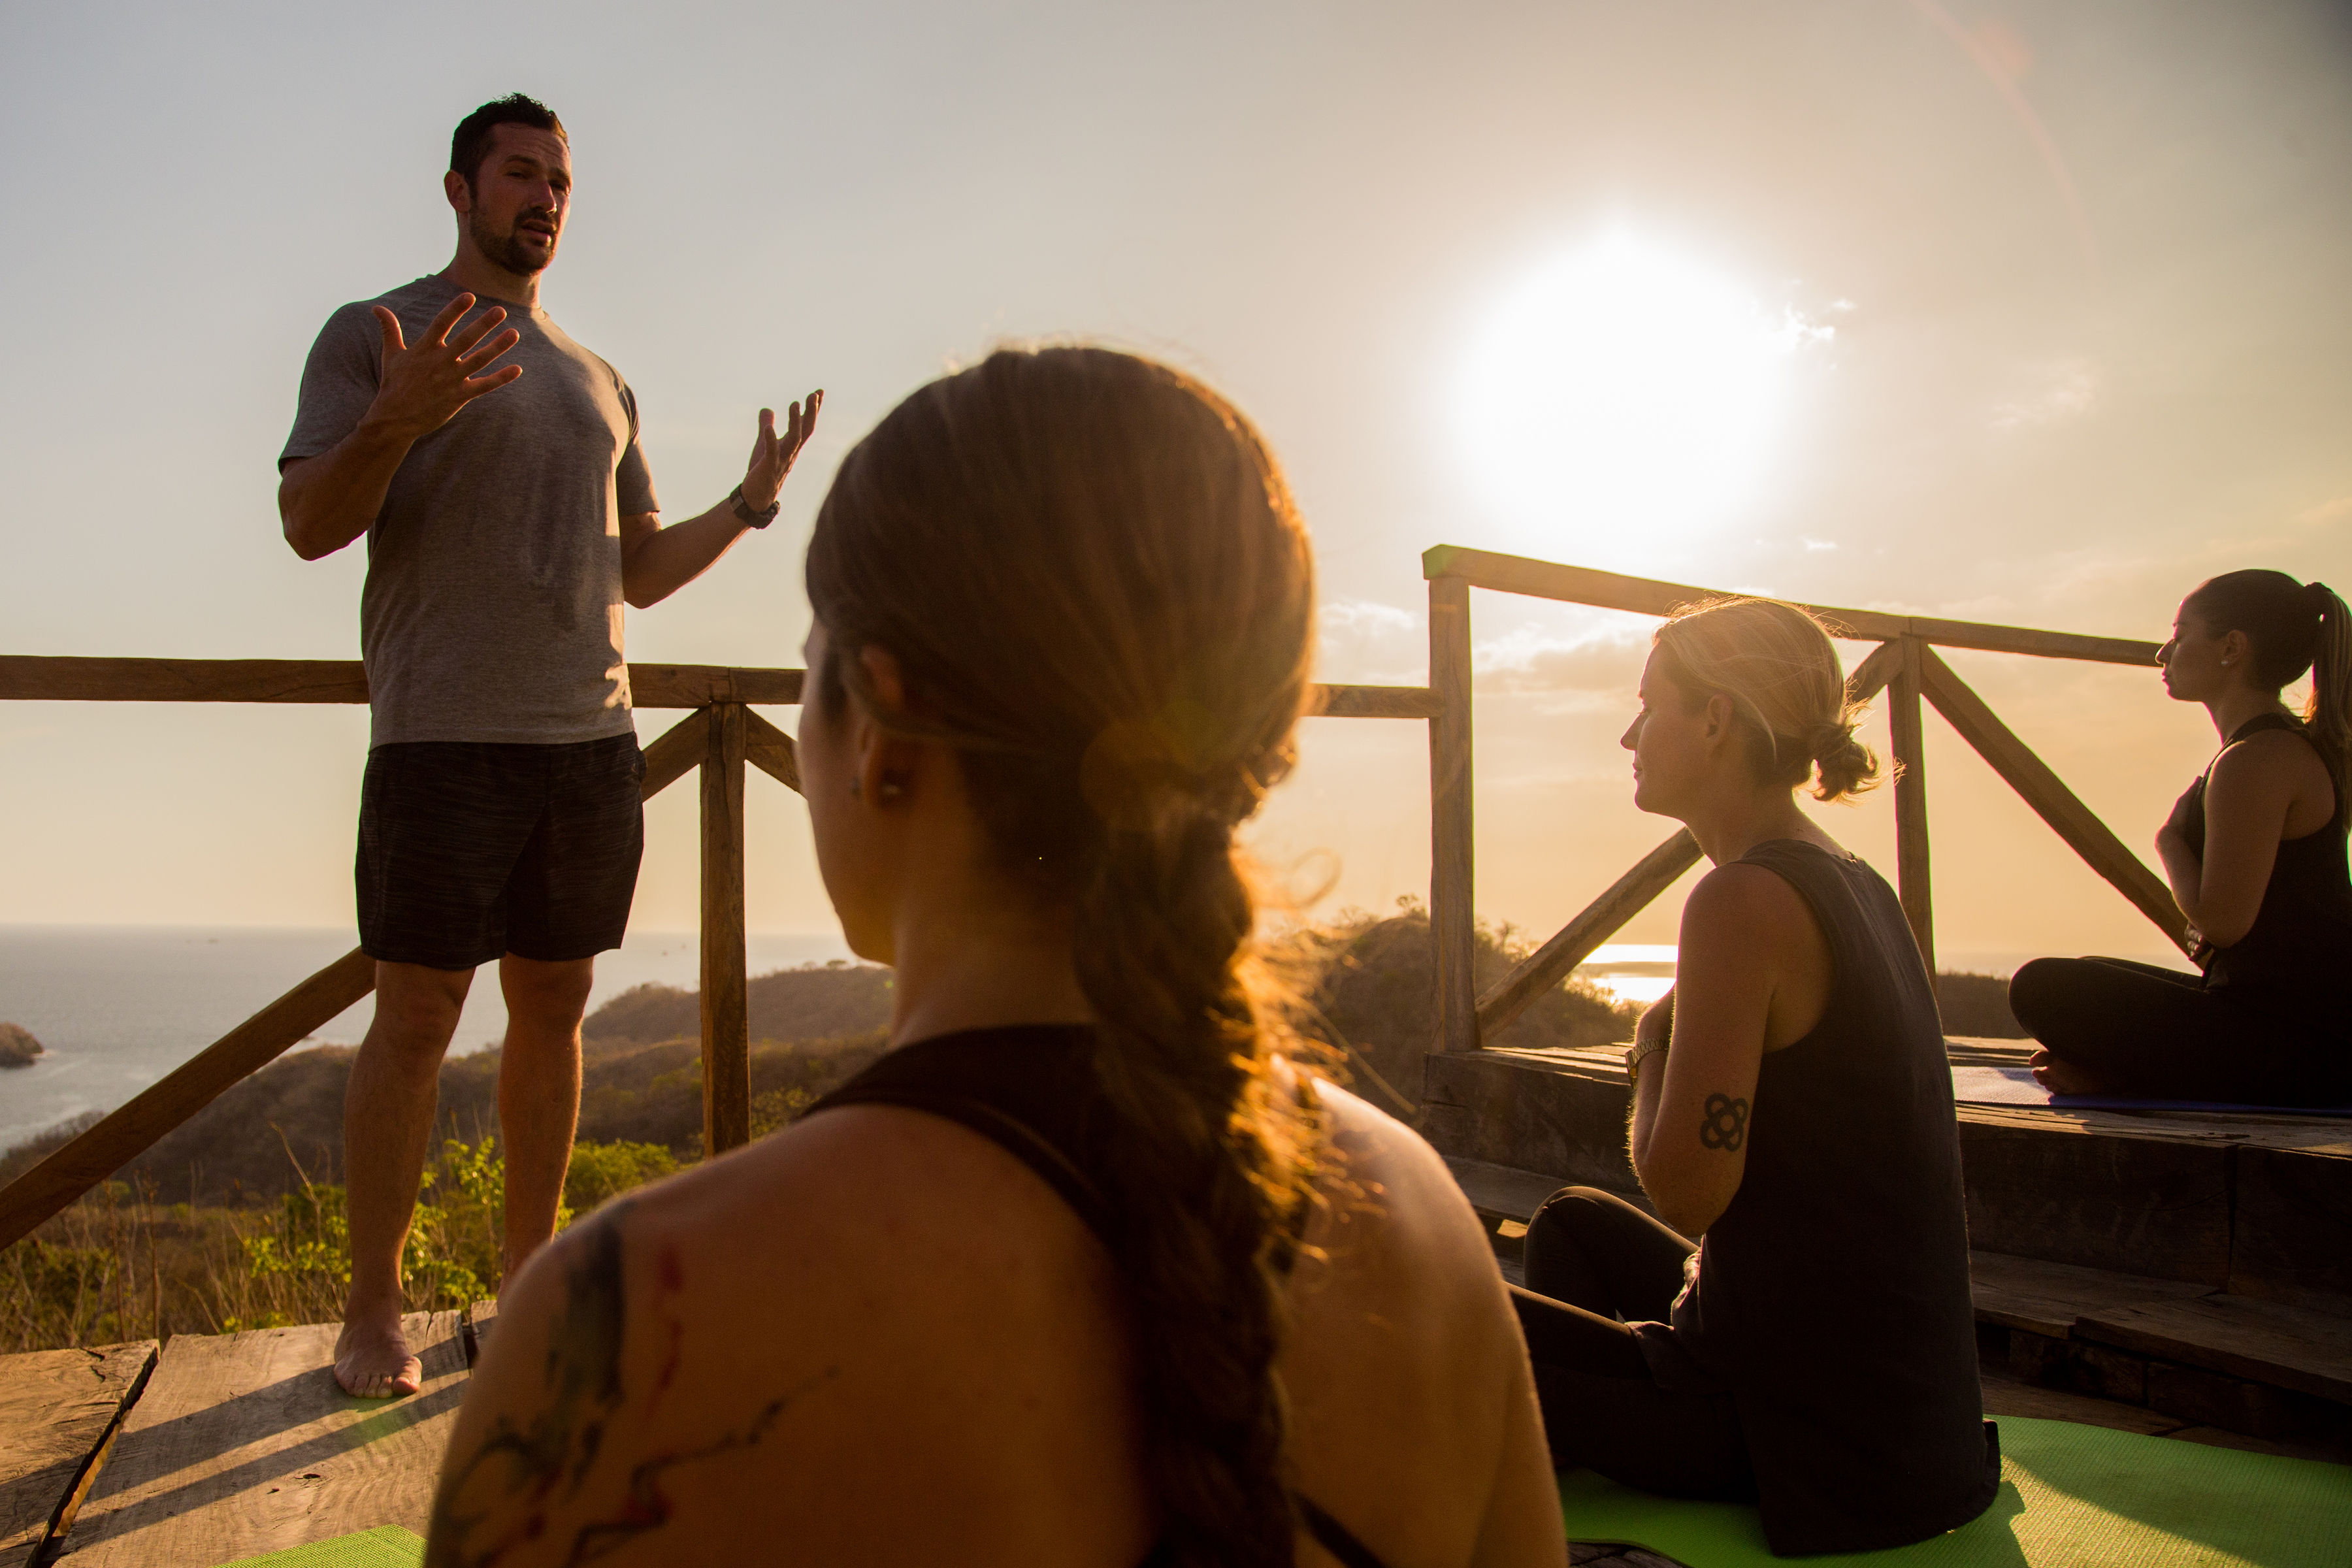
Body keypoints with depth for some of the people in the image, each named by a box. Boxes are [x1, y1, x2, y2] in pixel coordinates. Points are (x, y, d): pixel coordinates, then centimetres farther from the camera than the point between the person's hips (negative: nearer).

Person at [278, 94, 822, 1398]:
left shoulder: (601, 384, 21)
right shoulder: (374, 335, 5)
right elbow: (309, 525, -5)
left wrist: (751, 504, 10)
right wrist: (397, 420, -23)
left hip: (591, 737, 5)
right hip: (443, 737, -5)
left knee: (554, 1009, 8)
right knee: (415, 1017, -3)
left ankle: (529, 1275, 19)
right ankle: (371, 1308, 9)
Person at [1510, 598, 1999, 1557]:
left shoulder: (1744, 901, -22)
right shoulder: (1856, 887, 7)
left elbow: (1686, 1187, -23)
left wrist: (1651, 1047, -7)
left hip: (1809, 1425, -9)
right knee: (1573, 1226, 28)